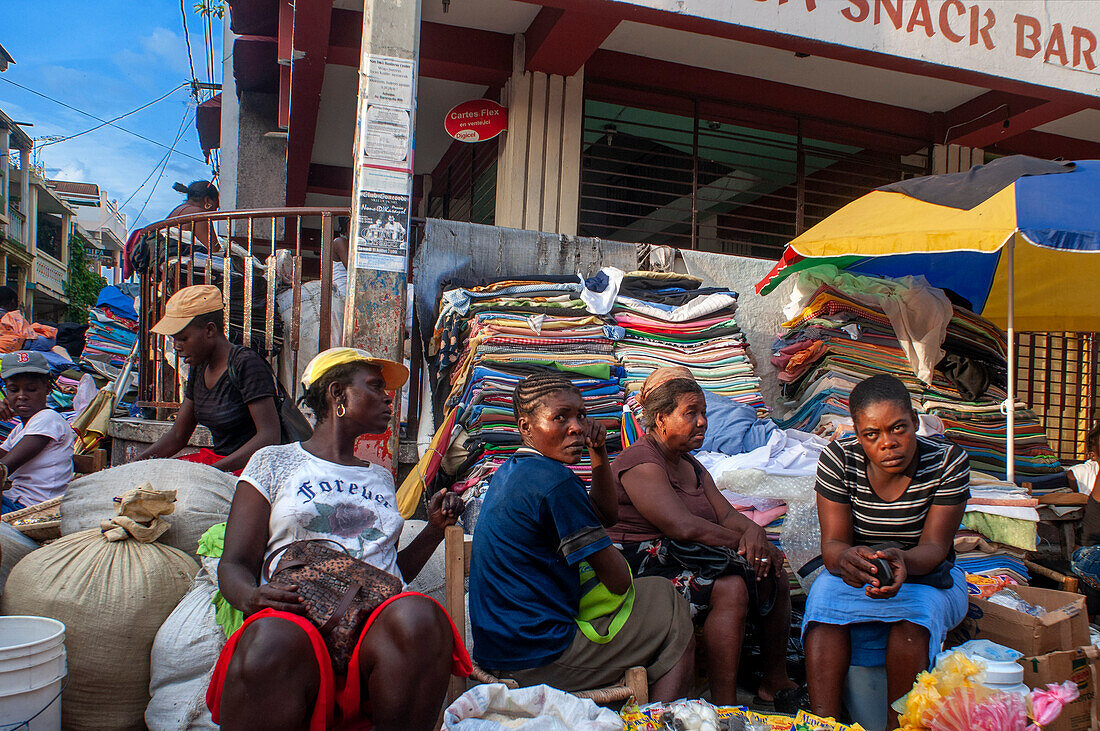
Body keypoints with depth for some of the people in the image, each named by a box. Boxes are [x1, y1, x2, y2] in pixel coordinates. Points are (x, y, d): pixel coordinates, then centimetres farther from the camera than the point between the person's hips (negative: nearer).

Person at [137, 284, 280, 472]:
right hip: (213, 458, 9)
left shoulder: (246, 364, -15)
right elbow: (177, 435, 17)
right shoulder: (199, 368, 10)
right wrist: (141, 459, 1)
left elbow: (269, 436, -22)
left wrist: (214, 471, -26)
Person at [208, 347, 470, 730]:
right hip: (296, 616, -3)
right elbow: (235, 564, 8)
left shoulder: (381, 478, 29)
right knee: (272, 643, -41)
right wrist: (251, 596, -15)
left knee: (418, 615, -36)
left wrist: (435, 528, 14)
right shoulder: (274, 462, 18)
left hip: (381, 619, 3)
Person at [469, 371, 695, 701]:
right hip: (538, 658, -10)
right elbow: (618, 580, -15)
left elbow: (607, 514, 17)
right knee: (678, 627, 7)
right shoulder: (555, 480, -22)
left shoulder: (510, 471, 9)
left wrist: (599, 453, 4)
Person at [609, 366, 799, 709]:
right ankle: (724, 709, -25)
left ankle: (775, 685, 13)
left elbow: (728, 515, 9)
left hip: (686, 558, 10)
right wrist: (747, 543, -16)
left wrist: (753, 531, -15)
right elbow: (685, 527, -24)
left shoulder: (692, 466, 18)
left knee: (775, 576, 0)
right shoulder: (640, 464, -15)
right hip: (644, 565, -10)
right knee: (731, 588, -29)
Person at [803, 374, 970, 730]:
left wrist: (902, 560, -43)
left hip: (927, 575, 0)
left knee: (916, 610, -33)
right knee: (824, 594, -31)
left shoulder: (948, 462, -14)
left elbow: (933, 548, -18)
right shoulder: (838, 458, -14)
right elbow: (832, 544, -17)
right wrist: (845, 558, -43)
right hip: (854, 576, 1)